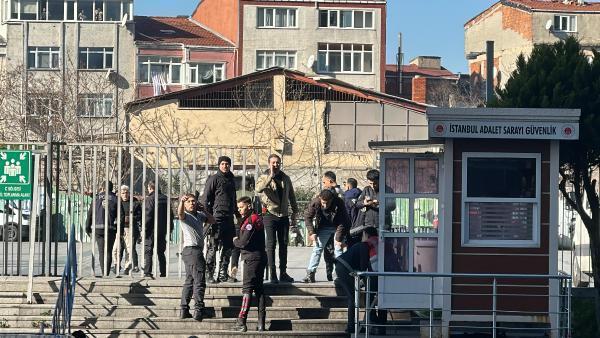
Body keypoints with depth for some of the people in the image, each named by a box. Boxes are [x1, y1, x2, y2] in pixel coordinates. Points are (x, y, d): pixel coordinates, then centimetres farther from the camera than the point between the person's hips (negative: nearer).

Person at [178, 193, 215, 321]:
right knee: (199, 281, -10)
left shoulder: (199, 215, 15)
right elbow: (180, 214, -30)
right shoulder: (185, 215, -8)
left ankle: (184, 310, 13)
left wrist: (202, 209, 10)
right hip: (192, 249, -9)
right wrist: (181, 202, -50)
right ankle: (198, 310, -13)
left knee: (189, 281, 11)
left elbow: (212, 220, 19)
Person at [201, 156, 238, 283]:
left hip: (229, 219, 7)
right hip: (217, 218, -7)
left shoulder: (231, 179, 19)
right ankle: (209, 274, -1)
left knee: (228, 247, 7)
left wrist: (237, 213, 22)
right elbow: (205, 199, -7)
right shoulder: (214, 179, -3)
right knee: (213, 247, -5)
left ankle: (223, 273, 15)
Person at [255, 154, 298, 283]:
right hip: (270, 215, -4)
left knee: (283, 244, 6)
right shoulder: (264, 178, -2)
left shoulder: (286, 178, 10)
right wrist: (271, 176, -25)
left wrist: (294, 214, 15)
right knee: (271, 245, -4)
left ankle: (283, 273, 12)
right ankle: (272, 274, -4)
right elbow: (258, 189, -26)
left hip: (284, 216, 4)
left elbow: (292, 197, 18)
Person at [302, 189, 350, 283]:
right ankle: (310, 274, -2)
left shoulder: (339, 203, -31)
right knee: (317, 249, -3)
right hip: (323, 228, 2)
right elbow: (307, 217, -11)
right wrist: (311, 232, -21)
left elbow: (343, 222, -25)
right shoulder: (315, 203, -25)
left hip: (338, 227, -2)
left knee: (338, 249, -10)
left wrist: (338, 238, -28)